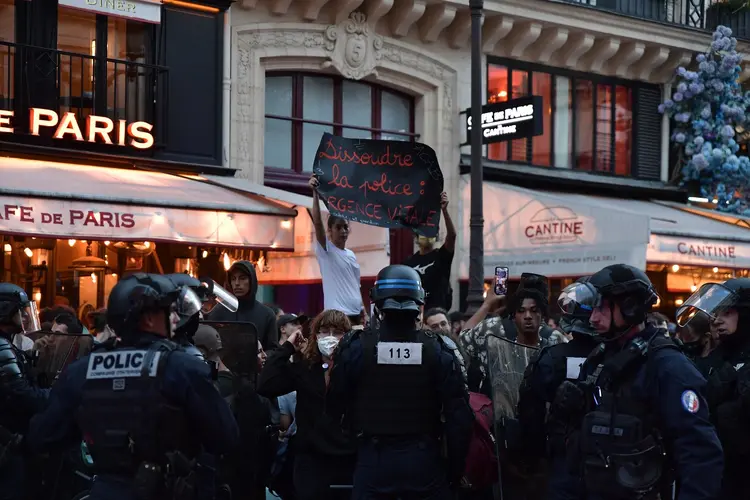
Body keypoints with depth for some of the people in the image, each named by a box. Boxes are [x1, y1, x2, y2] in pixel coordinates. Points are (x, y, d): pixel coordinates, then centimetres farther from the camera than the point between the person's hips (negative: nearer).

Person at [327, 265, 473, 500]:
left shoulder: (356, 348, -6)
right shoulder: (439, 350, -6)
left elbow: (335, 408, 1)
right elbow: (459, 417, -5)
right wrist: (456, 470, 6)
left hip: (373, 460, 0)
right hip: (424, 459, 0)